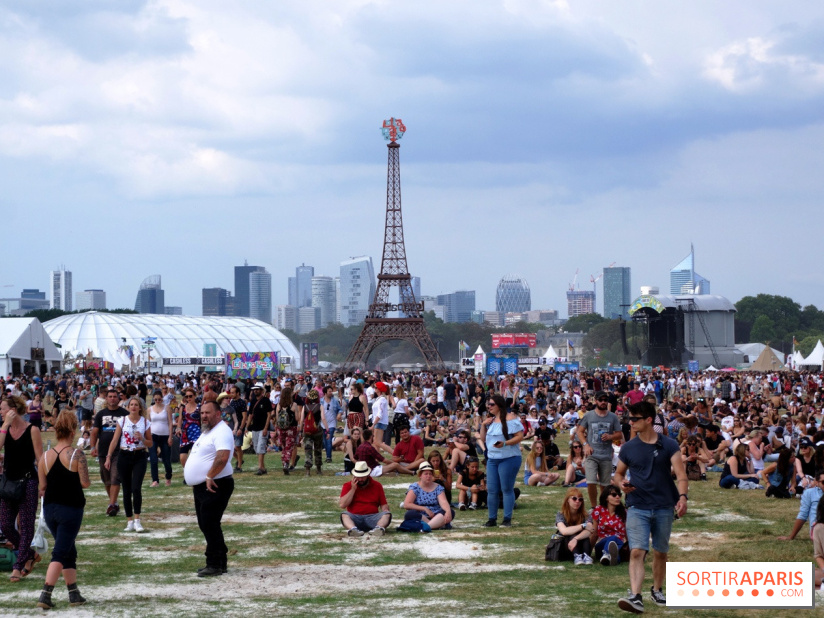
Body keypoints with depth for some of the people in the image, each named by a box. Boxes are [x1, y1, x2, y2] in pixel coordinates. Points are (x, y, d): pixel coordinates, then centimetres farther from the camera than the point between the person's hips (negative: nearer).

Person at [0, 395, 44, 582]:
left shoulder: (32, 430, -8)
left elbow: (40, 458, -8)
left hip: (28, 482, -6)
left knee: (26, 525, -3)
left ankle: (18, 566, -1)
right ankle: (31, 555, 23)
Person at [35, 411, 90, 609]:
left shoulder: (45, 456, 1)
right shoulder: (77, 455, -12)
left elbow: (42, 486, 4)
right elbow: (85, 483, -13)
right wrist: (86, 481, 10)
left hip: (50, 509, 5)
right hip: (71, 509, -5)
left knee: (69, 551, 18)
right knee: (60, 553, -3)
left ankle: (74, 594, 22)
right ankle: (45, 595, -13)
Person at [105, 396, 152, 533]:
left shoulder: (145, 422, 3)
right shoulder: (122, 421, 3)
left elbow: (150, 444, 8)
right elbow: (115, 440, 2)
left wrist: (142, 438, -12)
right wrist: (108, 457, -3)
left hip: (139, 456, -1)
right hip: (124, 456, 1)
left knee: (136, 488, -15)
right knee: (127, 490, 4)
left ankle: (137, 520, -8)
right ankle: (130, 521, 11)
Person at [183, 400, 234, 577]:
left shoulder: (222, 432, -15)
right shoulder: (207, 432, 19)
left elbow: (223, 457, -29)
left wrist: (209, 477, -24)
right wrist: (191, 474, 19)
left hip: (214, 487, -11)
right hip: (201, 487, 11)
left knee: (210, 525, -11)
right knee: (206, 525, 13)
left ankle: (215, 565, -7)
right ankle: (219, 563, 20)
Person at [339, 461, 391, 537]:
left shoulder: (377, 485, 13)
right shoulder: (348, 485, 9)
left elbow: (384, 505, 12)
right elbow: (342, 505, -2)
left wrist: (385, 511, -12)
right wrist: (353, 489, -4)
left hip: (372, 517, 1)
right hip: (354, 517, -1)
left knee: (387, 514, -26)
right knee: (344, 515, -32)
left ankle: (379, 528, -59)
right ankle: (353, 529, -64)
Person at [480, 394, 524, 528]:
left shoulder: (510, 419, -9)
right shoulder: (491, 420, 15)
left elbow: (520, 436, -15)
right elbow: (483, 439, 17)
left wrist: (505, 443, -26)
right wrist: (483, 425, 2)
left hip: (509, 458, -7)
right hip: (492, 459, 7)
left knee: (507, 489, -3)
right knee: (492, 490, 6)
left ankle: (507, 519, 1)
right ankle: (492, 519, 12)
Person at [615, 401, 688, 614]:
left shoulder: (668, 445, -2)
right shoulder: (628, 448, 5)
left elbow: (680, 473, -10)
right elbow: (619, 473, 16)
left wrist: (682, 496, -27)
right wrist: (621, 483, -8)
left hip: (664, 507, 0)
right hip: (637, 507, 0)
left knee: (661, 552, 12)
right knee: (637, 551, -15)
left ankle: (657, 590, 33)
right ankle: (635, 597, -24)